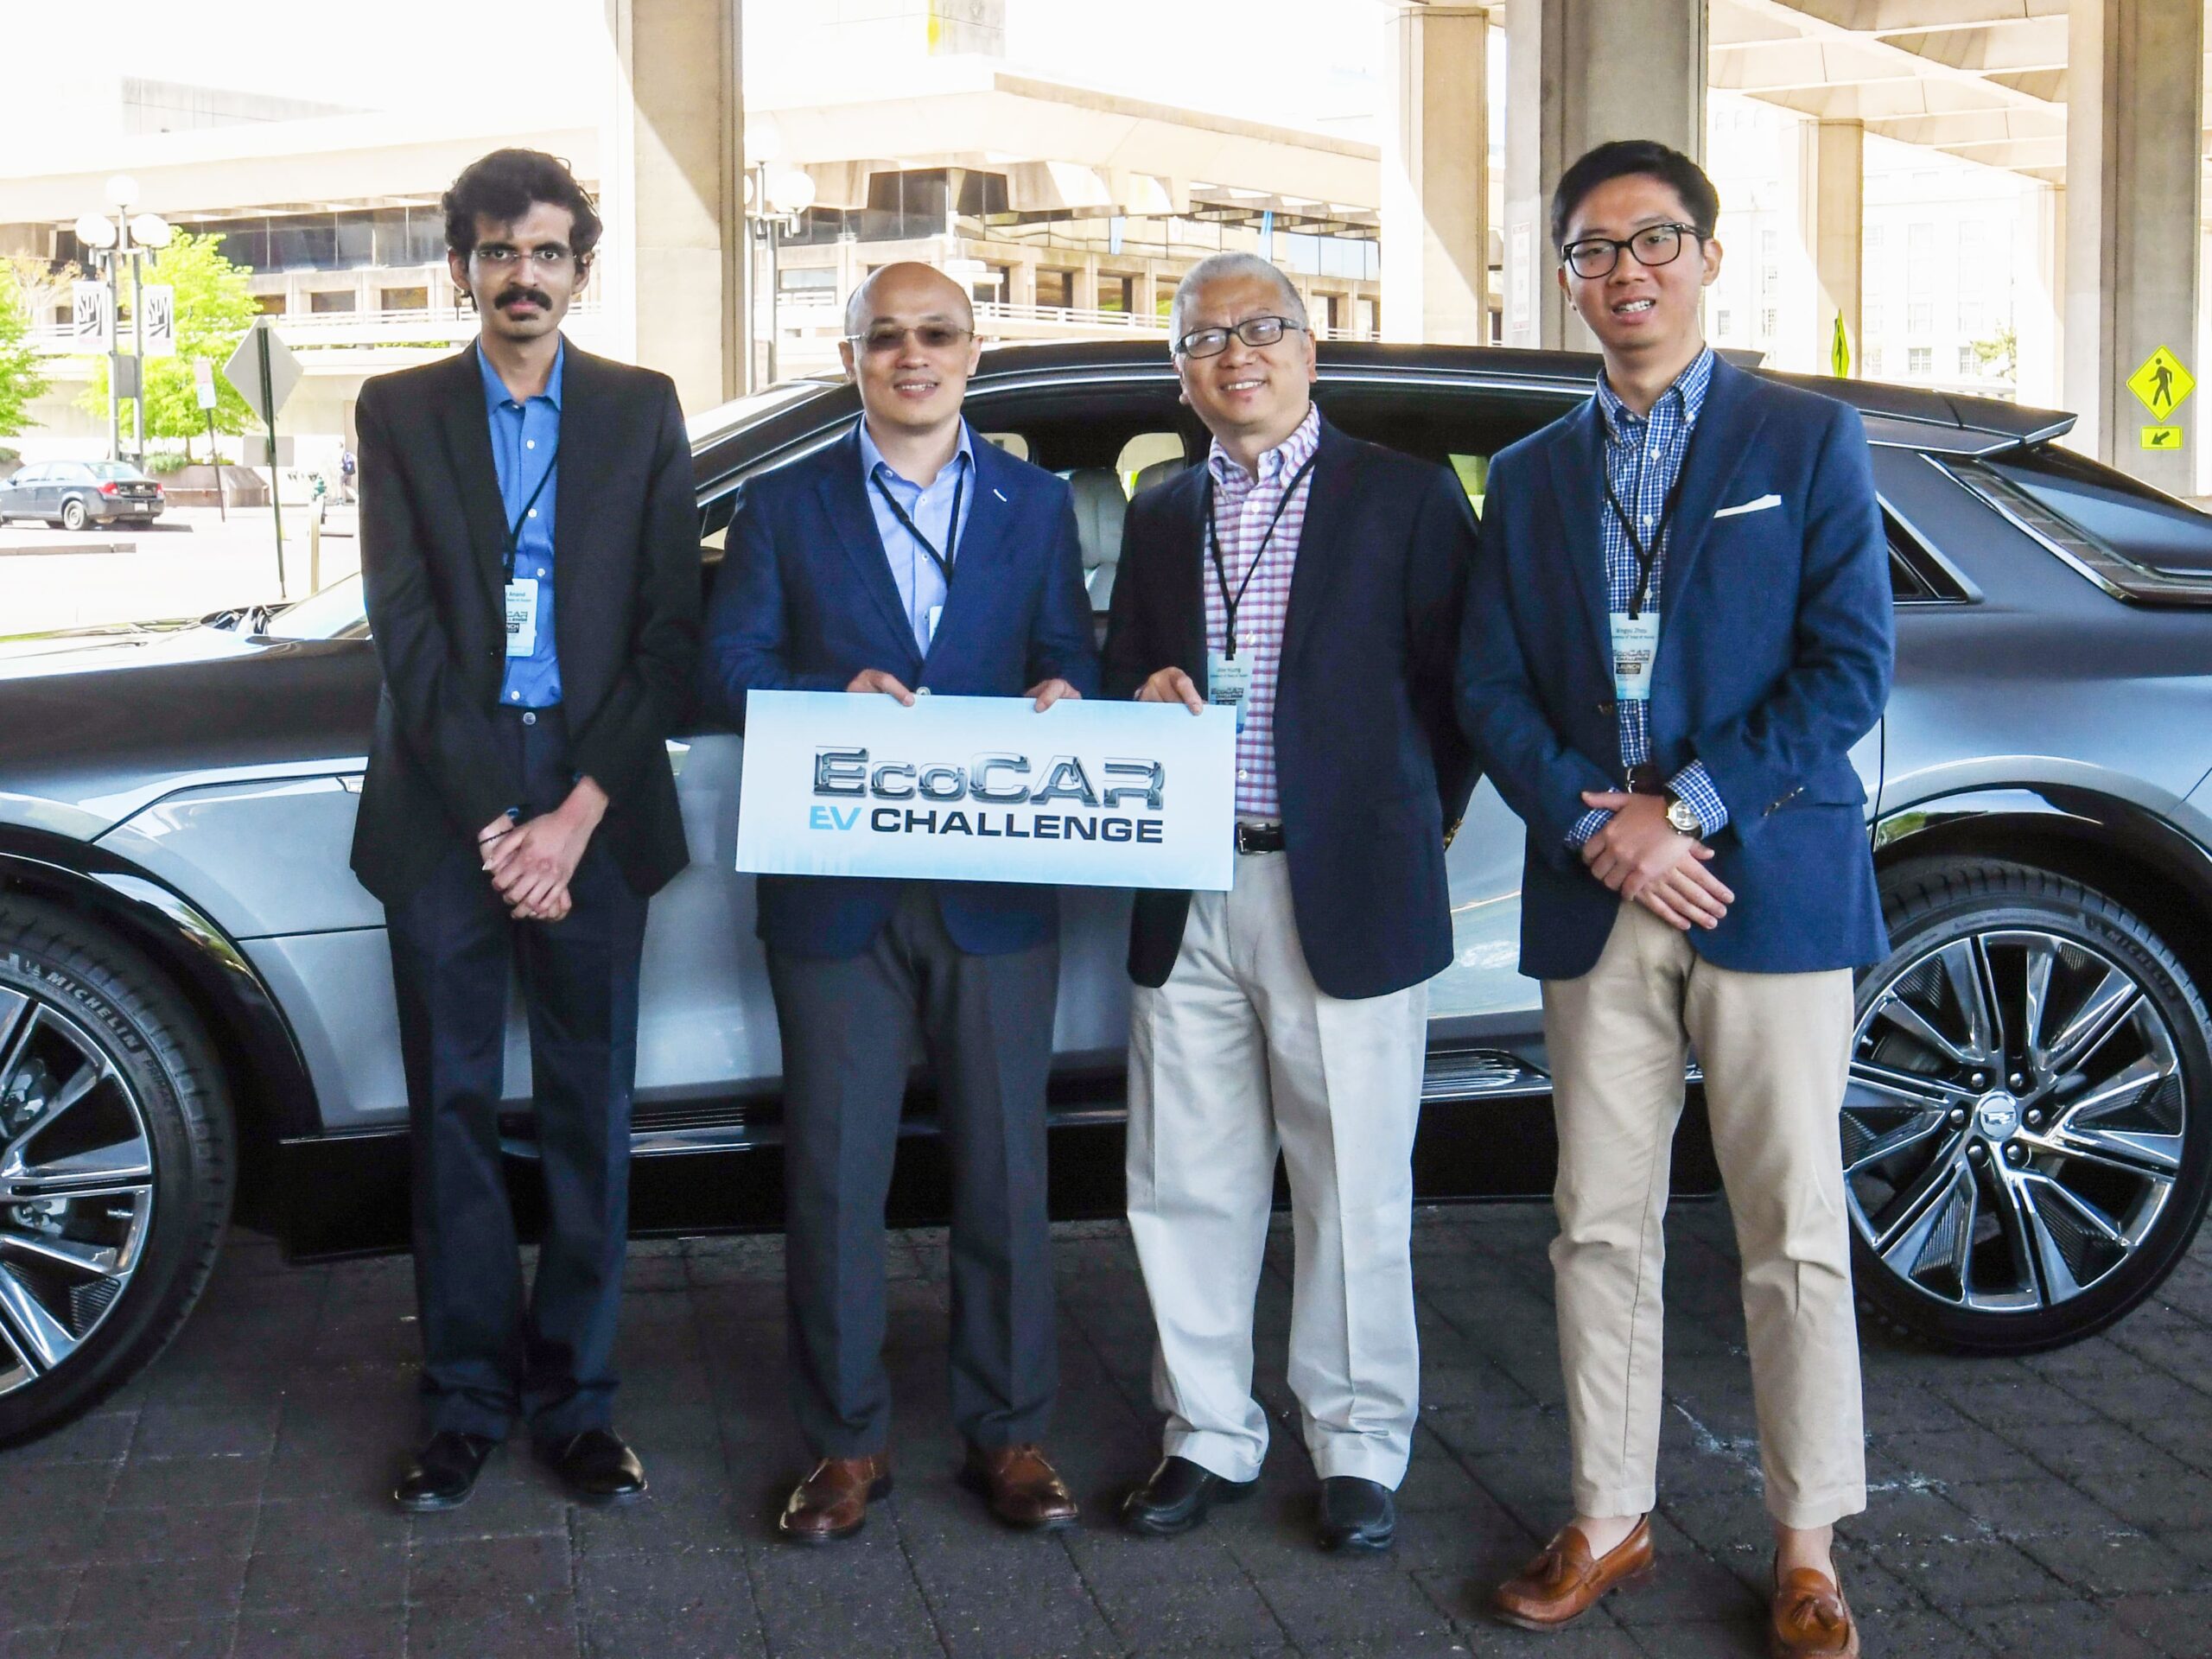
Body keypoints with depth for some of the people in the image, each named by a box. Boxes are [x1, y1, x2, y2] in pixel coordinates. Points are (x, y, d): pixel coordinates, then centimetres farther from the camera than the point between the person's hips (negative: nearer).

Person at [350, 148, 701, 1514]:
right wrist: (491, 820, -11)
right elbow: (406, 629, -2)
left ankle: (575, 1400, 15)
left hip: (594, 805, 0)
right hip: (444, 802, 0)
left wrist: (577, 815, -9)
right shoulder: (401, 412, 7)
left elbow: (671, 628, 1)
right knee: (454, 1109, 5)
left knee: (591, 1112, 5)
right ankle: (467, 1401, 16)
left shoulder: (643, 412, 7)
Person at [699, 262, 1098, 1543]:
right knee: (834, 1174, 4)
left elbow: (1072, 657, 8)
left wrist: (1060, 694, -15)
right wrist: (838, 698, -17)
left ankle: (1009, 1433, 19)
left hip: (998, 891, 1)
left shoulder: (1038, 504, 11)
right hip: (836, 892, 0)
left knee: (1006, 1170, 6)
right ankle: (848, 1440, 17)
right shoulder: (785, 506, 8)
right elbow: (732, 667, 1)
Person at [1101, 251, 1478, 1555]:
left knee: (1355, 1192, 4)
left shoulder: (1406, 496, 0)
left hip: (1344, 895, -4)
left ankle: (1359, 1448, 19)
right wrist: (1145, 698, -3)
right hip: (1188, 900, 4)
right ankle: (1210, 1437, 23)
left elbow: (1461, 685, 0)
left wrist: (1422, 824, 0)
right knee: (1187, 1189, 9)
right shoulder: (1161, 517, 15)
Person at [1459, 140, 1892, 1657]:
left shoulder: (1808, 440, 4)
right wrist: (1599, 827, -9)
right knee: (1602, 1230, 8)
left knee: (1797, 1235, 1)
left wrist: (1688, 806, -12)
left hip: (1771, 890, -3)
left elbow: (1852, 667, -5)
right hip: (1596, 902, 3)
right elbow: (1491, 688, 7)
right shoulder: (1533, 476, 14)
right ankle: (1611, 1519, 21)